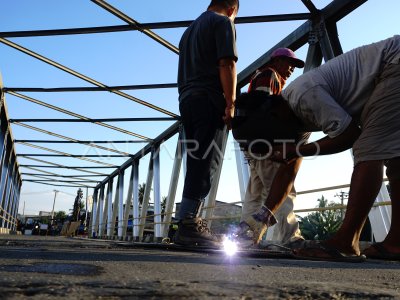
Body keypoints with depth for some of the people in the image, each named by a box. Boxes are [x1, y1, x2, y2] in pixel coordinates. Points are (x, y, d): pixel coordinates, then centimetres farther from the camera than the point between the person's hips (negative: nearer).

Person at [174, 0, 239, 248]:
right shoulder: (223, 22, 4)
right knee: (206, 163, -14)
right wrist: (231, 103, -14)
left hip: (187, 100, 8)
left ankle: (190, 221, 1)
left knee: (197, 162, 5)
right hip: (210, 99, -8)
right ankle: (188, 224, -20)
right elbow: (227, 64, -10)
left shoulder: (189, 30, 30)